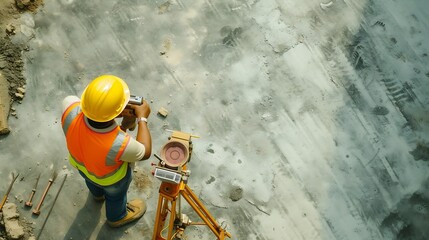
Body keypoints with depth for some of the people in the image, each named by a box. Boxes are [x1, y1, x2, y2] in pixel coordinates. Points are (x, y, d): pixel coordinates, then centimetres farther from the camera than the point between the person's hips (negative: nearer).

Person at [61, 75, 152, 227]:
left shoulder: (70, 109, -42)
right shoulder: (119, 144, -49)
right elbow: (145, 153, -24)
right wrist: (142, 118, -15)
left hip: (80, 163, 4)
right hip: (110, 178, -4)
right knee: (115, 195, 33)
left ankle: (97, 194, 76)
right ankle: (117, 217, 66)